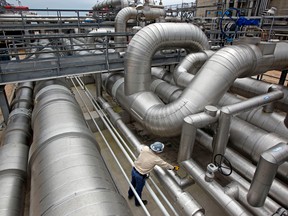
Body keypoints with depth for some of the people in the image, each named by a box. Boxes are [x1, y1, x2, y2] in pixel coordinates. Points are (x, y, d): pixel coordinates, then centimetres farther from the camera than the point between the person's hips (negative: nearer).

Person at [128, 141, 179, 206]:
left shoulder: (145, 148, -16)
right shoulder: (156, 159, -26)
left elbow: (142, 146, 11)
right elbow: (165, 165, -9)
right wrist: (174, 168, 8)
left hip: (134, 170, 6)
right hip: (140, 176, -6)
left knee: (133, 183, 33)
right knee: (139, 189, 22)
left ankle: (130, 195, 62)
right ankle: (138, 202, 50)